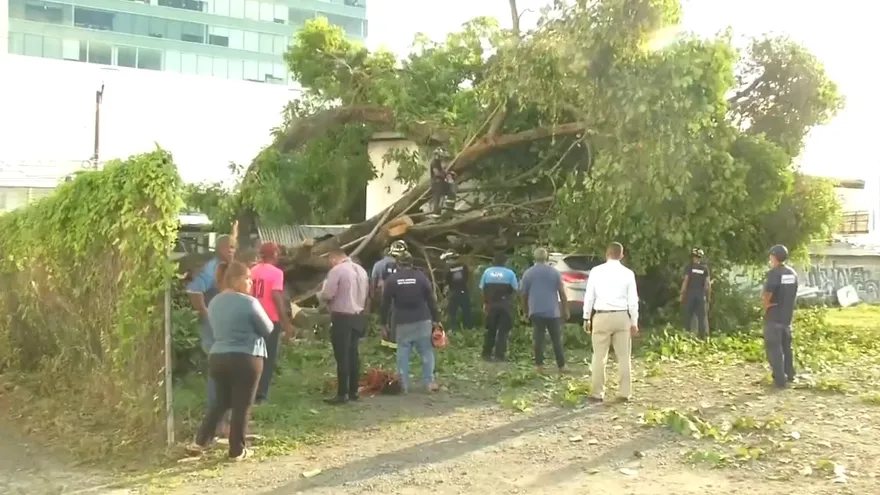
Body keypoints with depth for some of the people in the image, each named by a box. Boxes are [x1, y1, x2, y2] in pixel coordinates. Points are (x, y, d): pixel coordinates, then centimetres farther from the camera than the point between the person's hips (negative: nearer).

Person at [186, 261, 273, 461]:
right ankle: (237, 450, 12)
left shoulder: (214, 303, 9)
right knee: (241, 406, 4)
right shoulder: (249, 302, -14)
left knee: (221, 401, 19)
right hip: (246, 359, -7)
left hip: (217, 356, 7)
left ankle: (199, 442, 16)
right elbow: (268, 329, -5)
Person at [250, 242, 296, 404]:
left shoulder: (252, 271, 8)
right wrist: (286, 322, -16)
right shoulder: (276, 272, -11)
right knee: (269, 358, 3)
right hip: (271, 319, -6)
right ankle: (261, 394, -2)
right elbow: (276, 297, -18)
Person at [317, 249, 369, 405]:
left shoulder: (337, 270, -13)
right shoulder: (361, 270, 11)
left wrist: (319, 294, 5)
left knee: (342, 356, -5)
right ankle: (353, 392, 18)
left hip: (342, 317, -8)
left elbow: (327, 294, -15)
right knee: (353, 354, 13)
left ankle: (342, 394, -3)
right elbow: (366, 294, 16)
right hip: (358, 316, 8)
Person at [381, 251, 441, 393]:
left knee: (403, 353, 6)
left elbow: (385, 304, 4)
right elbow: (431, 299, 0)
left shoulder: (392, 280, 2)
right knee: (426, 351, 7)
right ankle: (429, 382, 5)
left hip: (402, 322, 0)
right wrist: (436, 319, 4)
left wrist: (384, 323, 11)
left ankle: (404, 385, 5)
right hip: (422, 320, 0)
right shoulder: (421, 276, 1)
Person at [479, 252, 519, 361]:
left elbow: (482, 288, 3)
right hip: (505, 305, -3)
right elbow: (515, 288, -4)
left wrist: (485, 303, 13)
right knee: (503, 330, 2)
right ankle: (499, 355, -2)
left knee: (490, 330, 14)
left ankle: (486, 353, 16)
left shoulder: (487, 272, 2)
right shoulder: (509, 273, -5)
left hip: (491, 304, 3)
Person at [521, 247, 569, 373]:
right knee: (556, 339, 6)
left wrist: (526, 310, 19)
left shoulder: (528, 273, 3)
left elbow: (524, 295, 6)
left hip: (536, 311, 0)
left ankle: (539, 365, 0)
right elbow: (562, 293, 1)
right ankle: (561, 366, 8)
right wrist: (565, 310, 8)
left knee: (539, 339, 3)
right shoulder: (555, 272, 2)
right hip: (553, 311, 0)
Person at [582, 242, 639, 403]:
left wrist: (586, 318, 8)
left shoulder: (596, 271, -2)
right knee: (624, 357, 9)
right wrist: (634, 322, 9)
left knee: (599, 357, 5)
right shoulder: (628, 273, 1)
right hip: (621, 317, 1)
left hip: (602, 317, -1)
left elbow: (589, 296, -1)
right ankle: (625, 393, 11)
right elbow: (633, 300, 1)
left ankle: (598, 393, 9)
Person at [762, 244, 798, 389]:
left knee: (774, 348, -2)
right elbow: (793, 294, 12)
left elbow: (766, 295, -22)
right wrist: (788, 306, 12)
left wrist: (766, 305, -4)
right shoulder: (793, 273, 7)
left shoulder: (774, 273, -17)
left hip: (774, 316, -8)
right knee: (786, 346, 19)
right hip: (788, 315, 8)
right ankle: (789, 375, 27)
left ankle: (780, 380, -3)